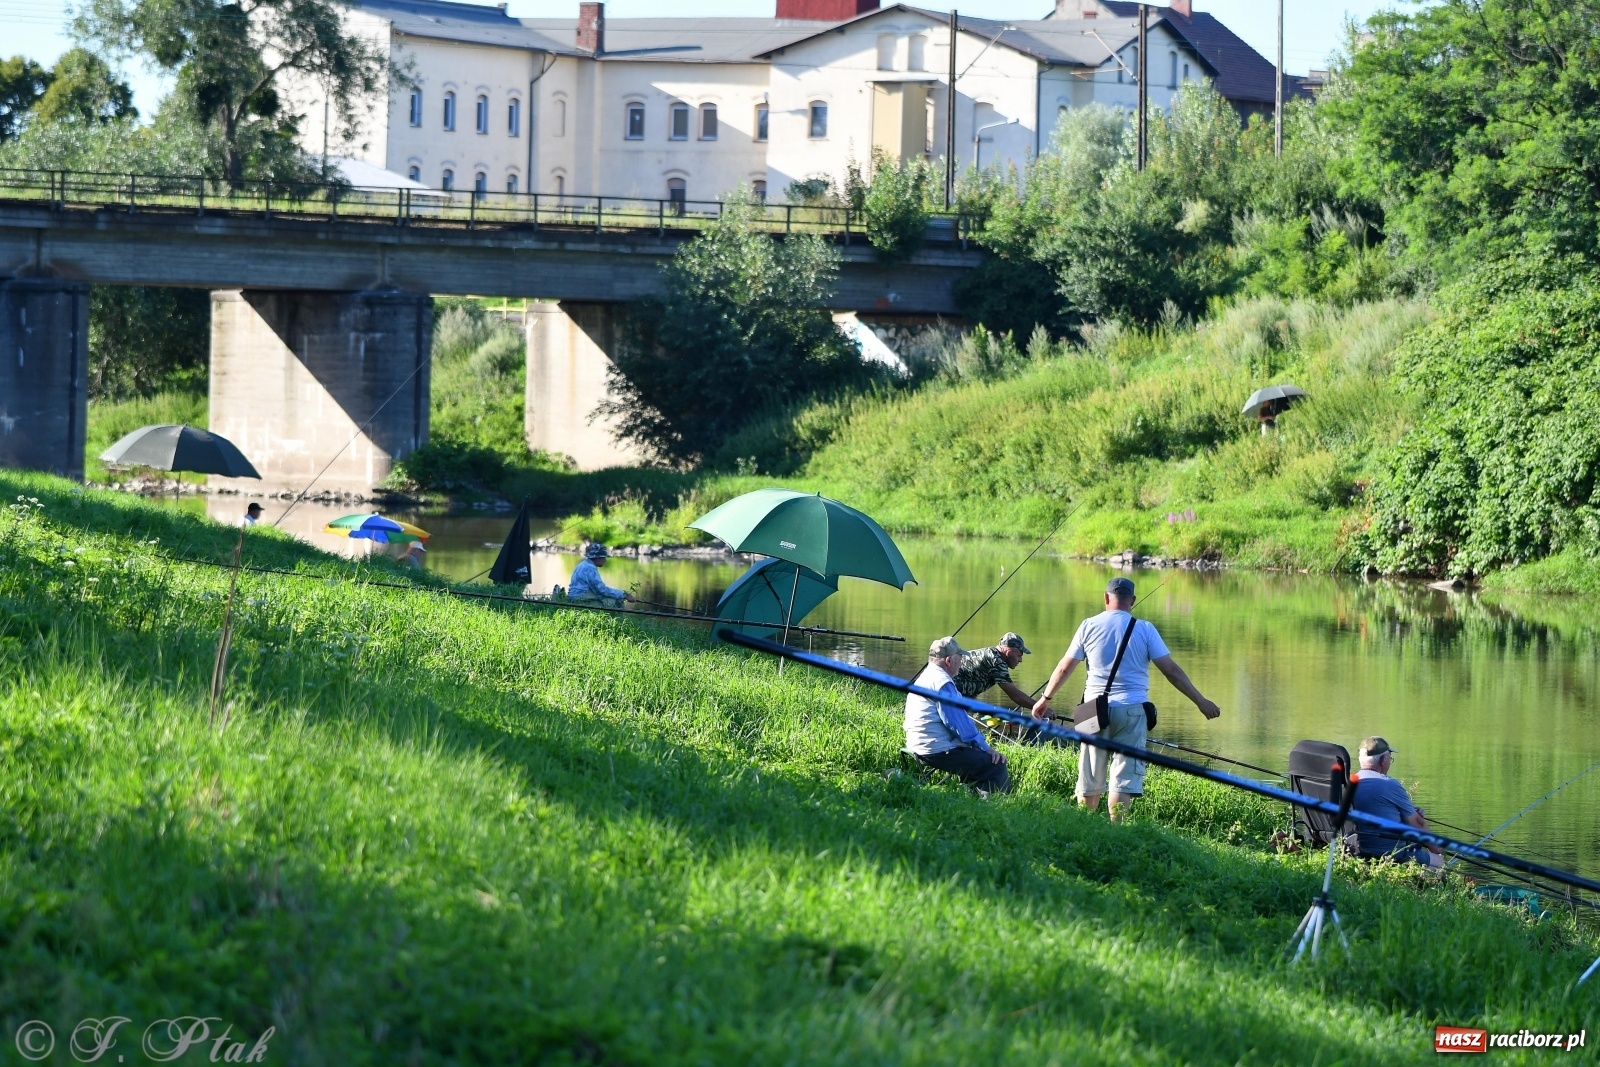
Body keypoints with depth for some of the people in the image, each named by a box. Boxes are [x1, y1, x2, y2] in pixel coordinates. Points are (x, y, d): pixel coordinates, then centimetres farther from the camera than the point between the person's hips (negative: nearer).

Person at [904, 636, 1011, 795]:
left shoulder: (923, 679, 18)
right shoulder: (942, 682, -15)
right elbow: (959, 723, -18)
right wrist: (984, 747, -9)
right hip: (938, 751, -11)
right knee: (996, 766, -12)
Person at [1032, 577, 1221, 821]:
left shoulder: (1089, 626, 4)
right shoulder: (1144, 629, 0)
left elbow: (1065, 668, 10)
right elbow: (1171, 670, -2)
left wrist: (1045, 699, 24)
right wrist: (1200, 701, 3)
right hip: (1132, 709, -2)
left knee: (1089, 779, 11)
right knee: (1125, 777, -5)